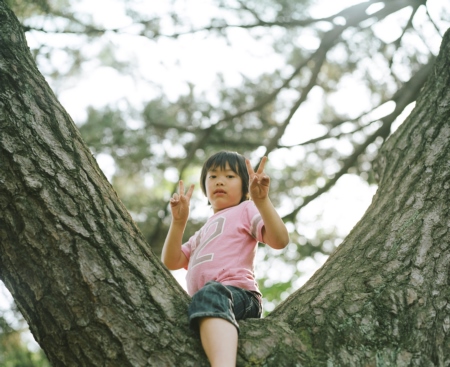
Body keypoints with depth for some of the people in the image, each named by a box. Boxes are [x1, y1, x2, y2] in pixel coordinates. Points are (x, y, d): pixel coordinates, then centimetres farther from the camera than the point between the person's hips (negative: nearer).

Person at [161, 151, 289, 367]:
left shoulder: (245, 209, 18)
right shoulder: (204, 232, 38)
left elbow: (279, 240, -2)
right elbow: (171, 262, 22)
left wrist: (262, 200, -14)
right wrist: (178, 222, 10)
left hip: (238, 294, -8)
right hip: (204, 300, 8)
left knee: (211, 294, -42)